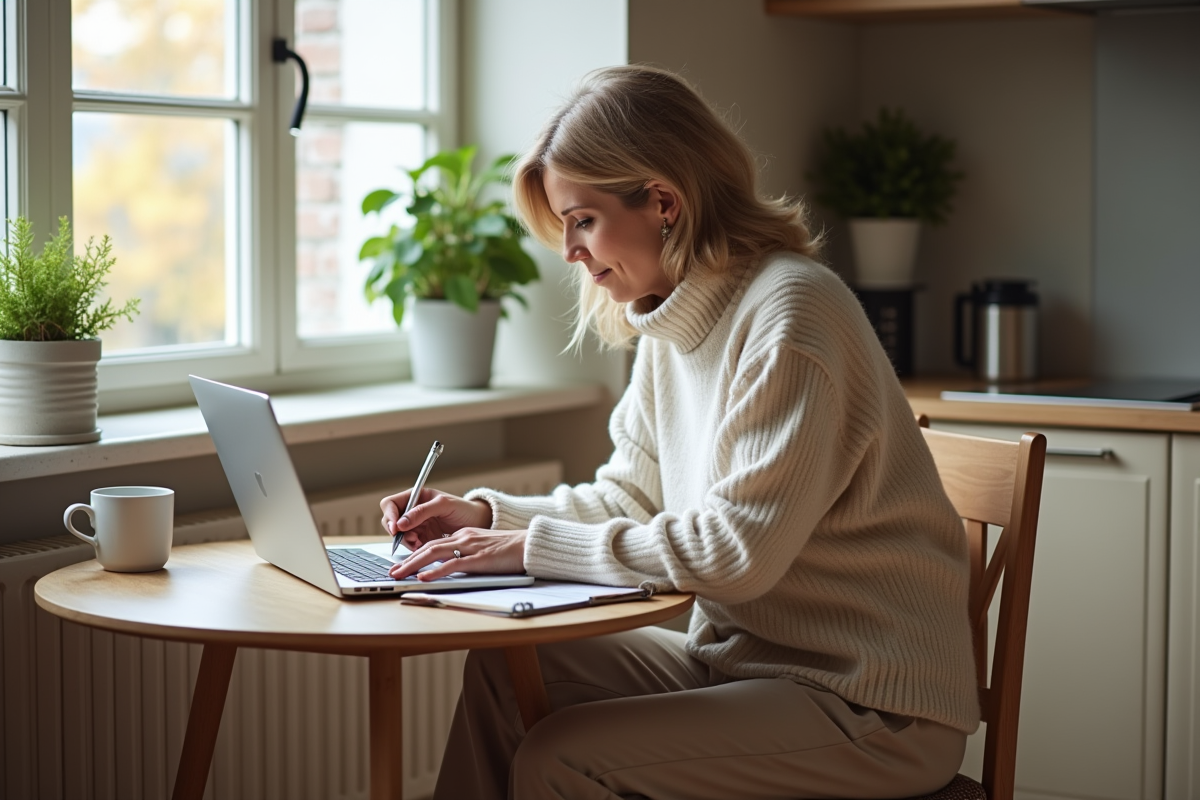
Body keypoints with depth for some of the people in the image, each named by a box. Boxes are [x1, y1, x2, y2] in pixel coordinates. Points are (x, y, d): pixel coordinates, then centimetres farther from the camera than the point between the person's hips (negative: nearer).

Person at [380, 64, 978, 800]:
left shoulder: (790, 313, -19)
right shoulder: (671, 323, 9)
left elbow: (737, 551, -24)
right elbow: (631, 496, 16)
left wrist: (536, 546, -19)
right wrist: (487, 515, 0)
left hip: (874, 710, -9)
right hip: (741, 655, 9)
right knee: (503, 668, -2)